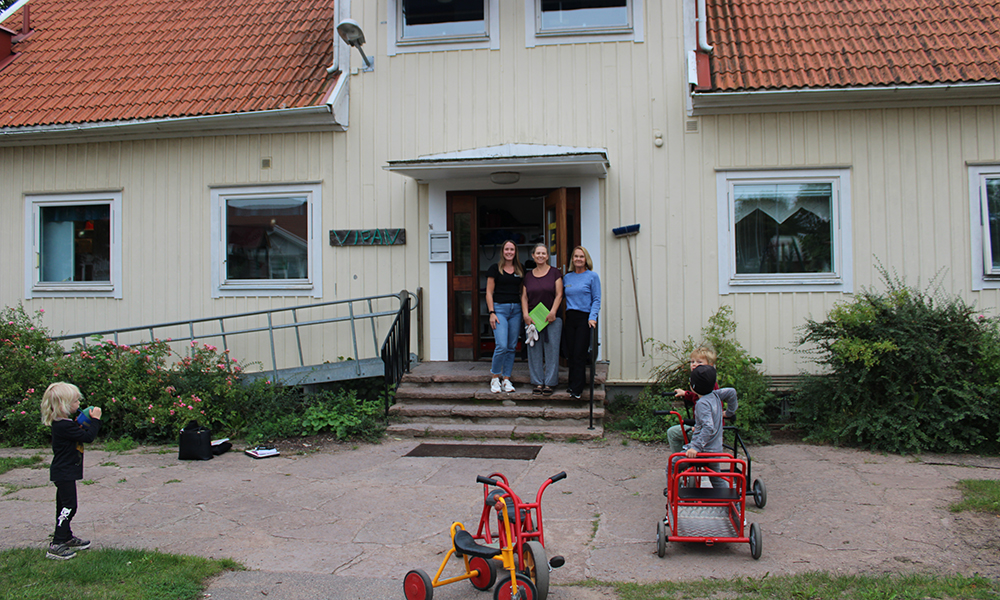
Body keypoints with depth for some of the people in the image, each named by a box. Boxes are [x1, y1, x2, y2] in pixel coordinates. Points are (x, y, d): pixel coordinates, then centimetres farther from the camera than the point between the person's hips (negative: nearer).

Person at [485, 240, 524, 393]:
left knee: (512, 347, 5)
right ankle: (494, 377, 5)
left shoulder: (520, 269, 12)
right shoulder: (495, 268, 1)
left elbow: (523, 292, 16)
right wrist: (491, 313, -9)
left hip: (516, 309, 4)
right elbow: (489, 292, -1)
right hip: (500, 308, -4)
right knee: (501, 346, -13)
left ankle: (506, 379, 14)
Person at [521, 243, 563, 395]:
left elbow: (559, 295, -1)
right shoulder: (528, 275, 11)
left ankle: (549, 383, 5)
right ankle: (538, 382, 10)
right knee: (534, 350, 3)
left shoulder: (554, 273, 4)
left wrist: (553, 312, -12)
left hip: (551, 318, -2)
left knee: (551, 349, -2)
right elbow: (524, 297, 9)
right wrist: (525, 315, -4)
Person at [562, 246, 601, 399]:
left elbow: (596, 299, -3)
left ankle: (576, 389, -6)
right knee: (570, 354, 6)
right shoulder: (567, 277, 13)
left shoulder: (592, 276, 1)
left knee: (579, 354, -8)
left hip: (584, 318, -4)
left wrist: (592, 317, -14)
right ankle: (572, 384, 16)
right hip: (570, 318, 4)